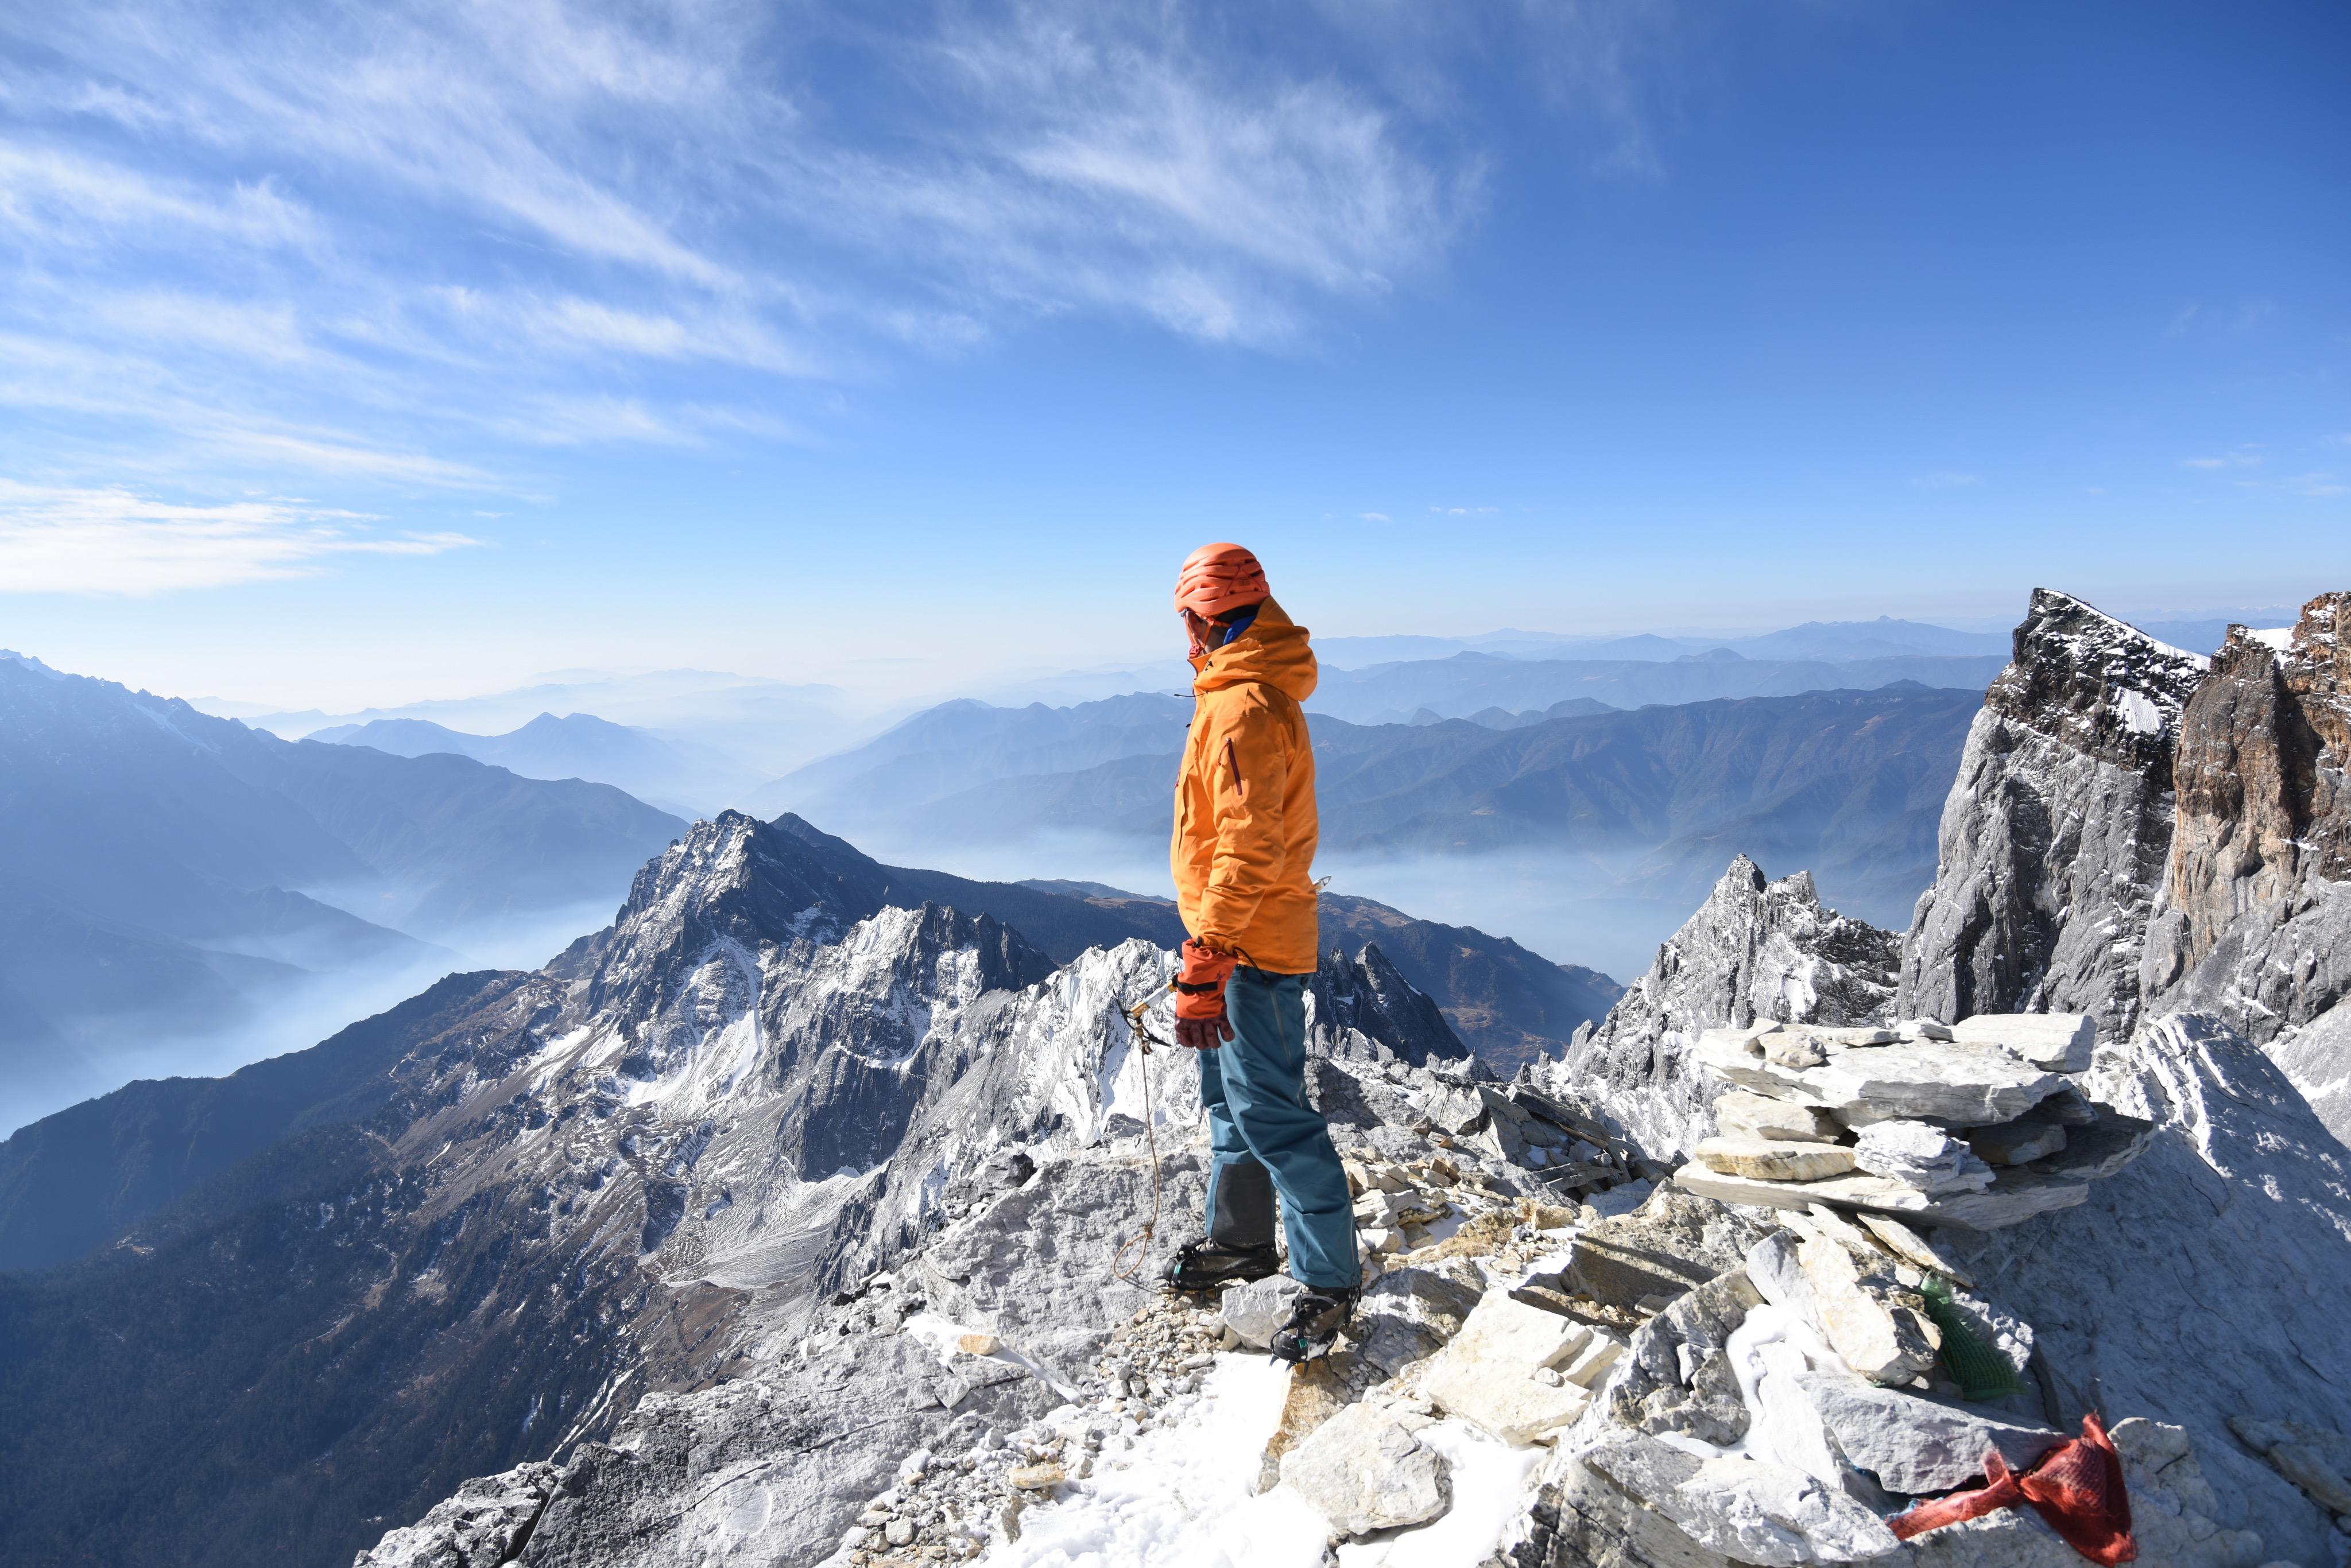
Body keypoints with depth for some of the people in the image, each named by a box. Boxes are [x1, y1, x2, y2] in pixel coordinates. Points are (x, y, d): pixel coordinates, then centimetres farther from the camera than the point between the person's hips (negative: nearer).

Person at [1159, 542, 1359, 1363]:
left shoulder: (1242, 707, -21)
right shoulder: (1259, 690, 12)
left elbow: (1249, 849, -27)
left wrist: (1203, 963, -26)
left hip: (1250, 946, -11)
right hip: (1245, 939, 11)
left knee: (1269, 1112, -3)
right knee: (1230, 1098, 21)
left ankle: (1328, 1281, 10)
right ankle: (1241, 1240, 37)